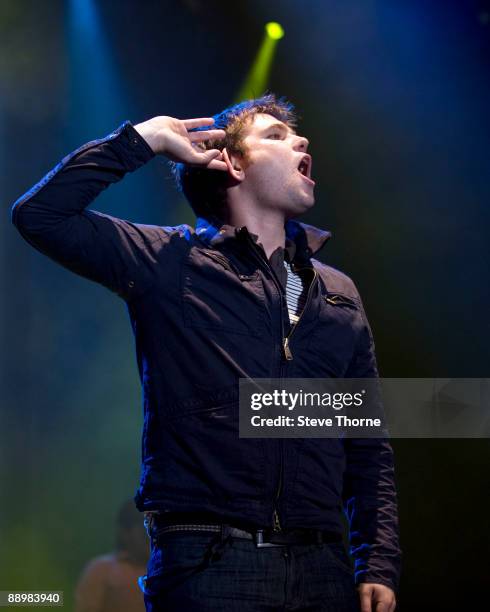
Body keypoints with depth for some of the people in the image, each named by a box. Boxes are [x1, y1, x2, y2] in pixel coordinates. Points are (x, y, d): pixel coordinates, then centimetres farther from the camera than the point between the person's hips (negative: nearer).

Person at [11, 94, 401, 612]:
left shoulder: (339, 293, 17)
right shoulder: (171, 263, 5)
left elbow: (368, 451, 15)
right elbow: (40, 213, -5)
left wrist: (378, 566, 5)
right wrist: (143, 139, 0)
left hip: (323, 568, 4)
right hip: (209, 564, -4)